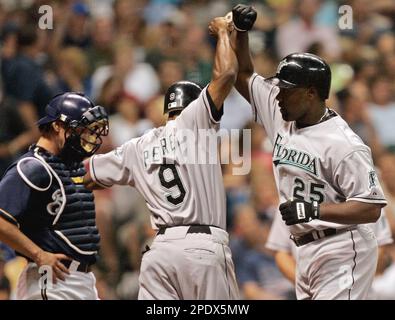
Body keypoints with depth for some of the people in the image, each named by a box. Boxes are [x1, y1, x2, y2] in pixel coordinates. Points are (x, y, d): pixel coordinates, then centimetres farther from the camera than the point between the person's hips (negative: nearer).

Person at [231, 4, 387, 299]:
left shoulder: (343, 144, -18)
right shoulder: (282, 115, 7)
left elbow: (372, 208, -20)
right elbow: (243, 76, 20)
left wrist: (313, 210, -28)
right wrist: (241, 31, 6)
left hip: (341, 252, -9)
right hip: (305, 250, 9)